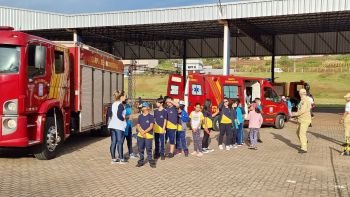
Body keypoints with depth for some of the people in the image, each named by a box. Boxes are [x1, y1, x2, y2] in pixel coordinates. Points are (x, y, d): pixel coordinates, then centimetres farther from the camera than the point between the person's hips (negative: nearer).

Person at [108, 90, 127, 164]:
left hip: (112, 125, 8)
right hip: (119, 126, -8)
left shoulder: (114, 104, 13)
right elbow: (119, 115, -21)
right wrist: (124, 119, -4)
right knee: (120, 142, -1)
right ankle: (121, 159, 5)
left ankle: (113, 159, 12)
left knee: (113, 142, 8)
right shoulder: (120, 105, -12)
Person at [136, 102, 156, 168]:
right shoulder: (140, 116, 12)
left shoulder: (151, 116, -1)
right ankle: (141, 161, 18)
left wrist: (144, 132, -17)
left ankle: (151, 162, 4)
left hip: (148, 135, -4)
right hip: (140, 135, 4)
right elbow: (138, 126, 9)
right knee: (140, 149, 7)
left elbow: (151, 126, -7)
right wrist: (142, 132, -9)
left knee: (149, 149, -4)